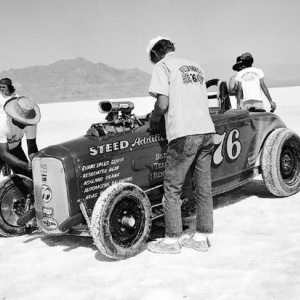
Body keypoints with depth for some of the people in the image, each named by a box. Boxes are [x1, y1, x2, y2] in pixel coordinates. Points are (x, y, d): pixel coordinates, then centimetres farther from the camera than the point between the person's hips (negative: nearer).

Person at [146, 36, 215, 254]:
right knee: (203, 186, 11)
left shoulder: (162, 66, 1)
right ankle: (202, 237, 19)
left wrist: (154, 120, 10)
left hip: (184, 133, -7)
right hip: (207, 130, 7)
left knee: (172, 187, 4)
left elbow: (163, 103, -10)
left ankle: (172, 240, 10)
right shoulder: (194, 66, 21)